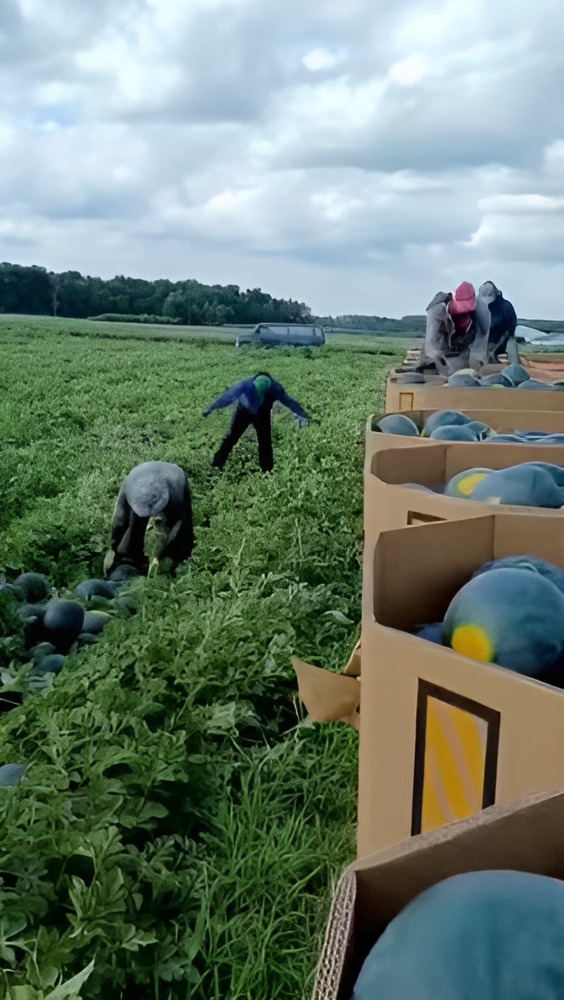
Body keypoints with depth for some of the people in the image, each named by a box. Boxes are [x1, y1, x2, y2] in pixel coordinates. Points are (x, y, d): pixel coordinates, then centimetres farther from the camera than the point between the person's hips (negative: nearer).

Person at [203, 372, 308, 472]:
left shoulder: (275, 389, -30)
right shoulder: (246, 385, -36)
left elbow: (288, 401, -13)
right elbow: (228, 396, -26)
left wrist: (300, 414, -2)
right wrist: (210, 409, -19)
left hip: (262, 413, 1)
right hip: (244, 411, -1)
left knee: (265, 441, -3)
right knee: (232, 436, -1)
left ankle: (266, 469, 12)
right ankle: (217, 463, 11)